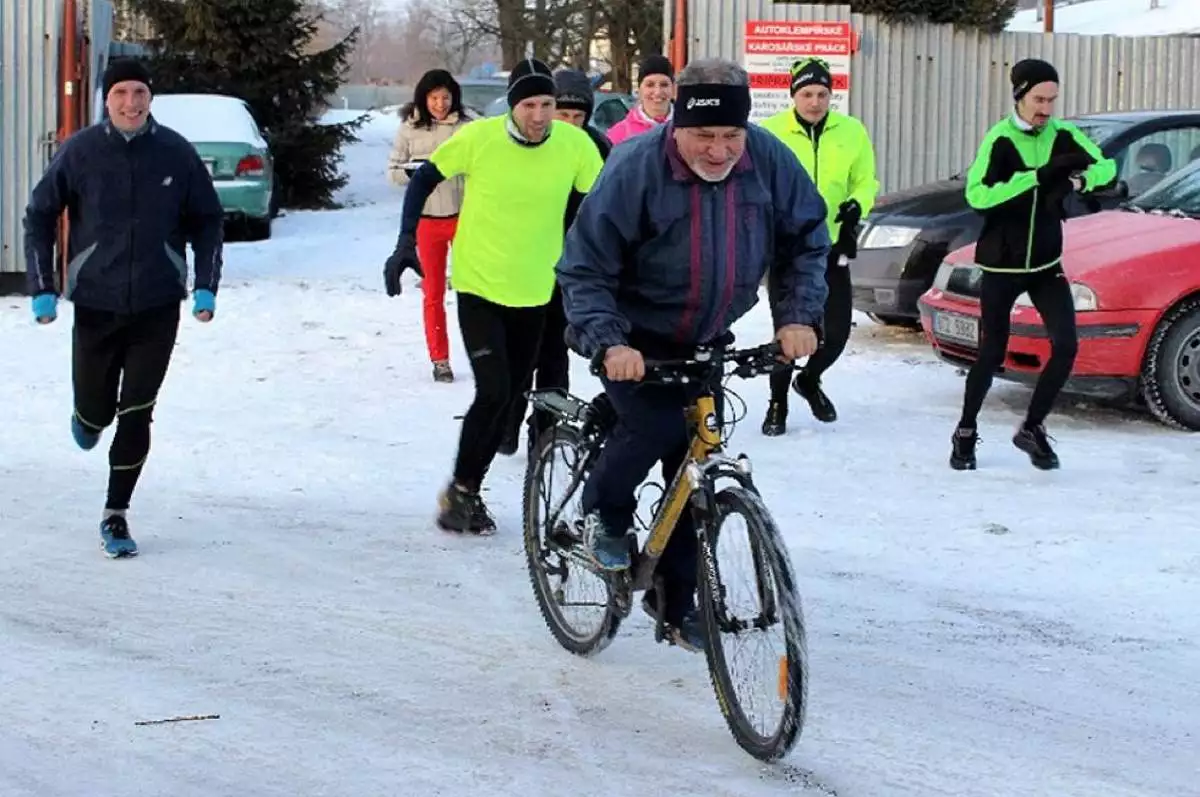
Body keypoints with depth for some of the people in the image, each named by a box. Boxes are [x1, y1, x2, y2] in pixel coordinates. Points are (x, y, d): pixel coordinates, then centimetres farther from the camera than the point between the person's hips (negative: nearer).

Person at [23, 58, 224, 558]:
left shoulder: (176, 154, -4)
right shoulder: (80, 153, -7)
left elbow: (207, 220, 7)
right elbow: (39, 216, 3)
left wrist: (206, 287, -2)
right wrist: (42, 289, -2)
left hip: (158, 306, 0)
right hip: (96, 305, 0)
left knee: (136, 415, -3)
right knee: (97, 408, 8)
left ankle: (116, 516, 9)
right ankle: (89, 417, 46)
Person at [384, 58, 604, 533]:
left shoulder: (575, 145, -11)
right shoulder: (478, 137, -16)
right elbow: (424, 180, -2)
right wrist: (406, 244, -9)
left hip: (534, 295, 3)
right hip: (479, 287, -3)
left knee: (508, 398, 10)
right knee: (493, 393, -13)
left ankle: (470, 492, 27)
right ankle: (458, 490, 6)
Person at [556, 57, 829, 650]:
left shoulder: (769, 161, -15)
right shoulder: (635, 168, -26)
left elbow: (807, 242, 1)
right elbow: (584, 270, -20)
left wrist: (798, 315, -14)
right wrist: (609, 341, -34)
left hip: (705, 341, 4)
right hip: (636, 334, -4)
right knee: (655, 426, -28)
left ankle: (677, 599, 22)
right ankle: (604, 512, 4)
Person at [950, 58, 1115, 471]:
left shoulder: (1064, 135, -2)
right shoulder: (1000, 139, -15)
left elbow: (1108, 167, 2)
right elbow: (976, 194, -27)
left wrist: (1081, 179, -21)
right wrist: (1037, 177, -33)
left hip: (1046, 263, 4)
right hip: (1001, 266, -4)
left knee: (1066, 347, -9)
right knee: (991, 354, 2)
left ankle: (1032, 429, 9)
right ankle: (965, 434, 22)